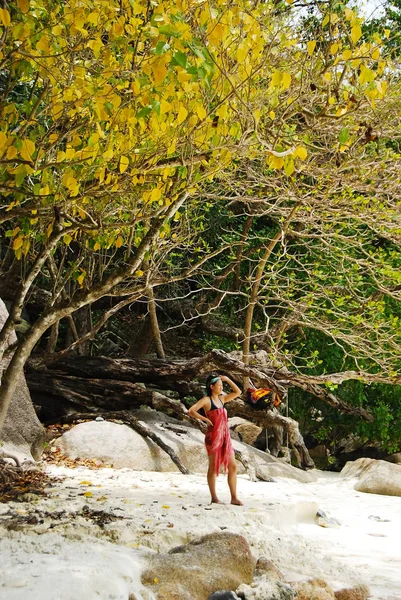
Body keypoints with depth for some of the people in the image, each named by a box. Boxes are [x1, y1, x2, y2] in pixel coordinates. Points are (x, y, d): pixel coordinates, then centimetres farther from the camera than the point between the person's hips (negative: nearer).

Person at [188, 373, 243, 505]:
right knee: (213, 467, 0)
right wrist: (206, 419, -14)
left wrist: (227, 380, 13)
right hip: (213, 436, -7)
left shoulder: (221, 399, 15)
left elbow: (237, 392, 21)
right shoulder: (206, 400, -5)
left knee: (232, 466, 3)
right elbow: (191, 411, -15)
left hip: (225, 436, 7)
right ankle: (214, 498, 6)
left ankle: (234, 497, 7)